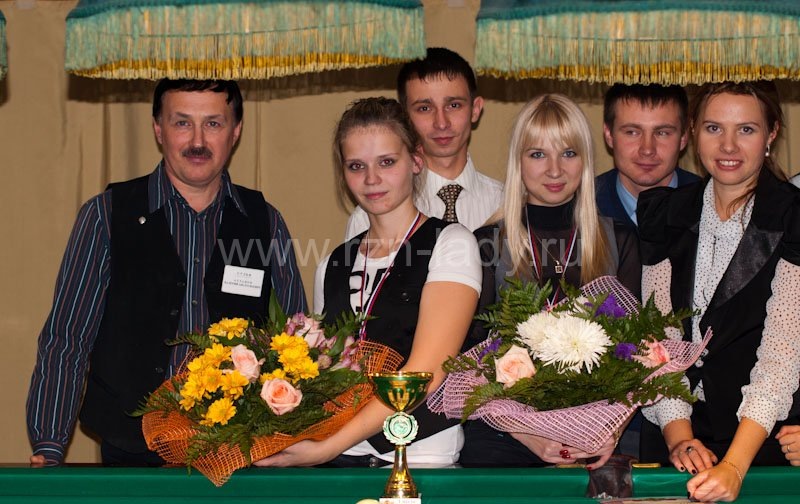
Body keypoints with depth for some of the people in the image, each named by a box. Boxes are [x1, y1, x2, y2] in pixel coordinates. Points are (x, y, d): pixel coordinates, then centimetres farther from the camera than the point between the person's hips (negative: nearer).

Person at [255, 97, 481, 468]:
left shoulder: (451, 244, 0)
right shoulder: (332, 268, 17)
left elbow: (424, 375, -11)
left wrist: (327, 448, -17)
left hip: (421, 457, -5)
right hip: (337, 462, 5)